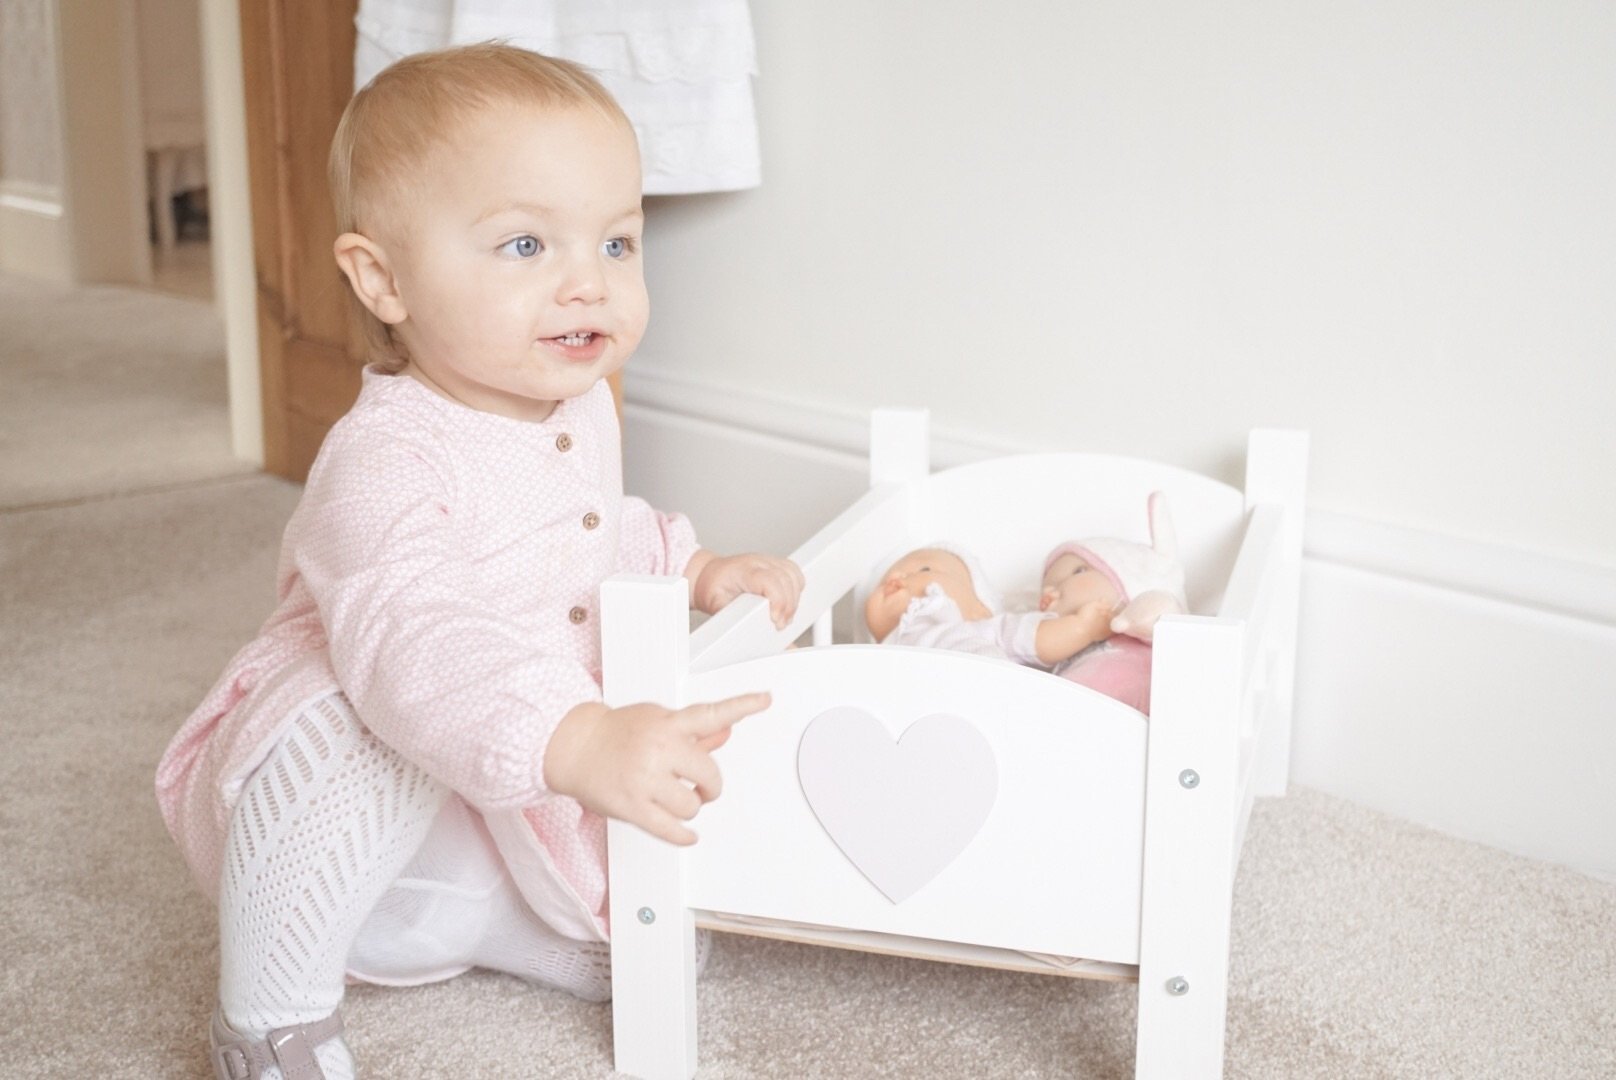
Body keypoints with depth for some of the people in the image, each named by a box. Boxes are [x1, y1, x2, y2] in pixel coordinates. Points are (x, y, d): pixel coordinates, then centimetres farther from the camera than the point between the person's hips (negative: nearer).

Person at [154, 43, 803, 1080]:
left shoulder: (581, 411, -2)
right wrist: (579, 742, -61)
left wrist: (693, 564, 2)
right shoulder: (388, 461, -33)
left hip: (512, 803, 8)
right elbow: (406, 643, -49)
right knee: (352, 730, -39)